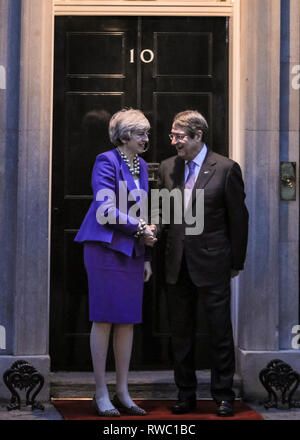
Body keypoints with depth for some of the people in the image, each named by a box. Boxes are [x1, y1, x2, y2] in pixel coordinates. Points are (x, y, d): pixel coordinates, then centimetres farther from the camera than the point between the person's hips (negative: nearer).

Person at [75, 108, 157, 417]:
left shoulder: (141, 166, 15)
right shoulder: (106, 161, -8)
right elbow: (106, 210, -15)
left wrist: (146, 256, 15)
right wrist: (140, 228, -12)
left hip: (132, 251, 7)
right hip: (106, 248, -7)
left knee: (128, 321, 6)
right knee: (103, 320, -3)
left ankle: (122, 393, 13)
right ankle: (101, 394, 3)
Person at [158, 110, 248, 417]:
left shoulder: (226, 169, -6)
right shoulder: (167, 167, 8)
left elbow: (238, 218, -2)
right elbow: (162, 210, 14)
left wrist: (236, 262, -2)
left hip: (211, 263, -5)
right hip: (177, 264, 5)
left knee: (219, 331, 2)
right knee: (180, 331, 10)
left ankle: (223, 395, 12)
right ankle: (186, 394, 20)